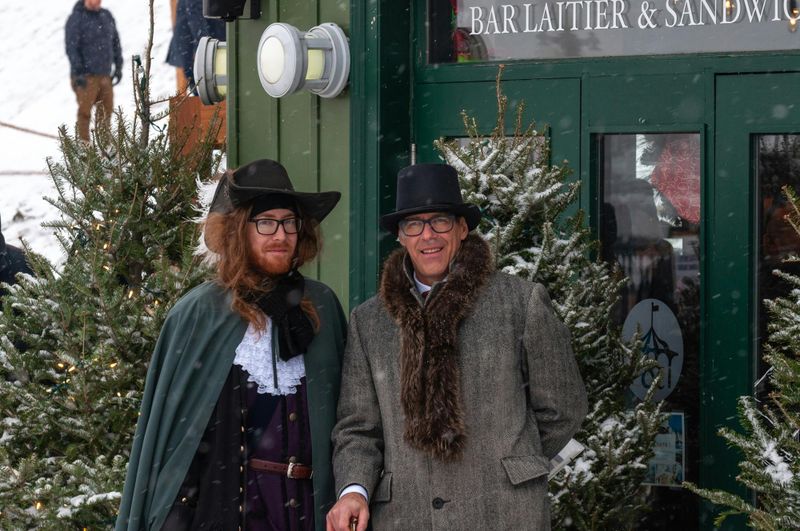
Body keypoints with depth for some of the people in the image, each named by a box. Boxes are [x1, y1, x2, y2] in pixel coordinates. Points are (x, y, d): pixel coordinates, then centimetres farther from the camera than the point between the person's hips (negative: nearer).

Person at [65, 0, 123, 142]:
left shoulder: (107, 16, 11)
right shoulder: (76, 18, -8)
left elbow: (115, 43, 19)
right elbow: (71, 48, -12)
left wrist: (118, 66, 14)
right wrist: (78, 72, -18)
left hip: (105, 74, 6)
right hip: (86, 76, -6)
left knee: (107, 108, 6)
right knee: (85, 110, -5)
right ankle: (84, 143, -1)